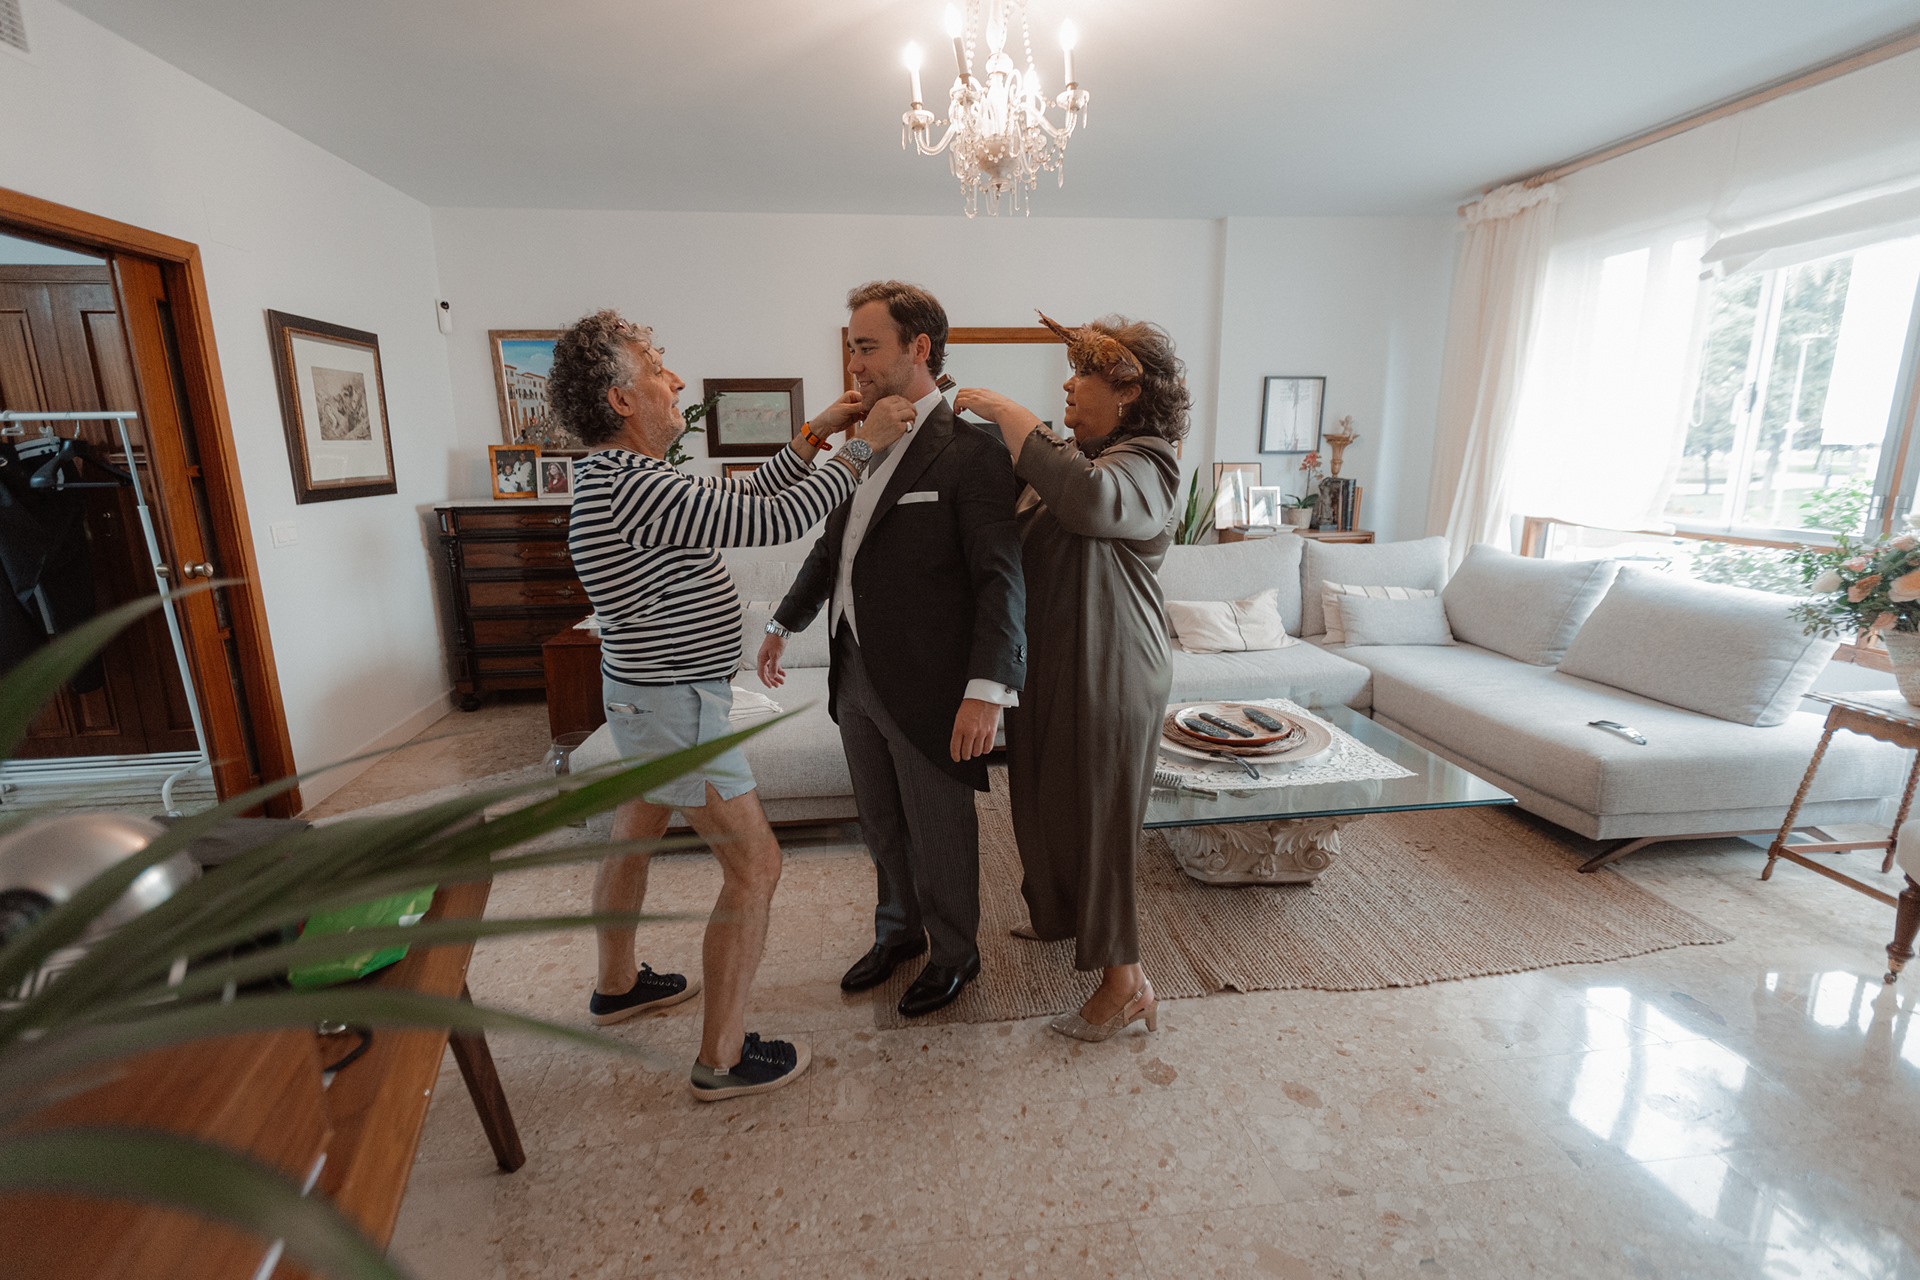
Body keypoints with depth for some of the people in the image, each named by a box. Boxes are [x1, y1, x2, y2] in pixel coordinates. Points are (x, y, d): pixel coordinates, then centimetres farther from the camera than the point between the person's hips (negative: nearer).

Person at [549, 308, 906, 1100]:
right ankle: (723, 1057, 12)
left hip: (649, 692, 11)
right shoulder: (636, 489, -25)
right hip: (676, 705, -11)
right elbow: (776, 521, -27)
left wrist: (813, 438, 7)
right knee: (755, 864, -2)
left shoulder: (620, 477, 8)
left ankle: (617, 985, 46)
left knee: (634, 835, 24)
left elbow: (741, 496, 11)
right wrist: (863, 446, -17)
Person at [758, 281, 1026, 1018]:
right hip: (855, 675, 7)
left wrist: (988, 688, -28)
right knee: (881, 823, 22)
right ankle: (899, 931, 46)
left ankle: (953, 953, 37)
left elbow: (1000, 579, -20)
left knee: (940, 831, 12)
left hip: (927, 686, -7)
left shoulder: (970, 454, -15)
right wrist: (785, 624, 26)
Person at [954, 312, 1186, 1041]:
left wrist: (1004, 411, -28)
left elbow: (1089, 500, -39)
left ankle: (1126, 982, 19)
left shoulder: (1145, 463, -15)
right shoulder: (1069, 454, 12)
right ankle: (1060, 915, 46)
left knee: (1094, 818, 1)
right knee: (1044, 802, 21)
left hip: (1107, 678, -9)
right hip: (1046, 668, 9)